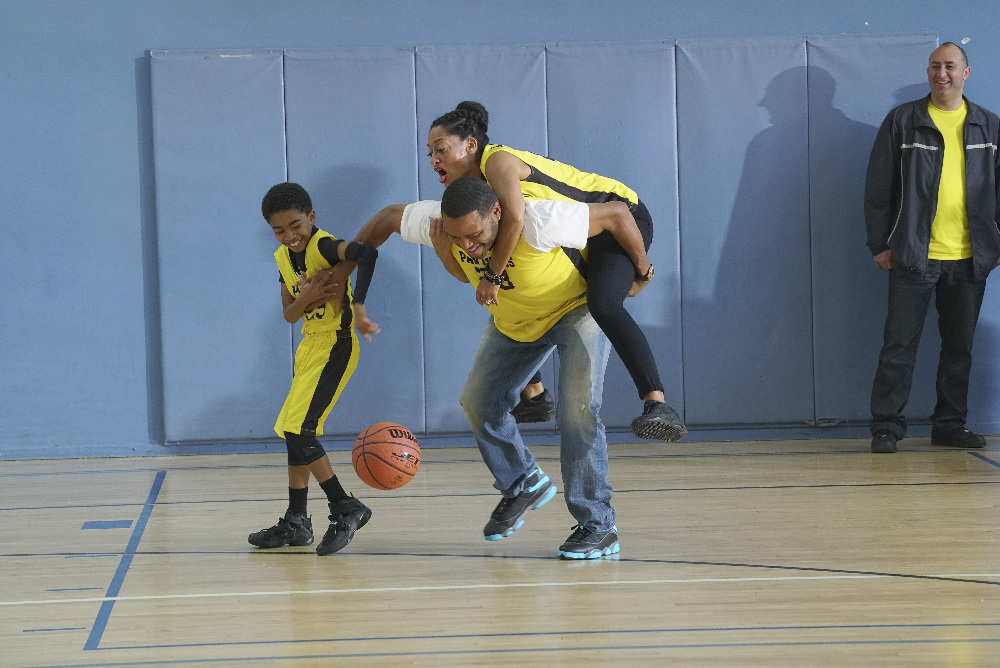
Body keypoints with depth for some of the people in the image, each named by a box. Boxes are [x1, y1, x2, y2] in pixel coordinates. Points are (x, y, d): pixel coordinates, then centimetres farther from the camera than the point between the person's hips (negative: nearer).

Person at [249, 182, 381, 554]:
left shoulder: (323, 246, -19)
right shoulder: (284, 258, 7)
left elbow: (366, 253, -40)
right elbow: (289, 315, 8)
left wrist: (358, 307, -48)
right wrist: (306, 297, -15)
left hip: (335, 345, -9)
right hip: (309, 345, 9)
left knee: (297, 432, -16)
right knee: (295, 432, 13)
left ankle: (346, 509, -9)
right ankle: (296, 523, 22)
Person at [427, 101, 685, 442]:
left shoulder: (497, 159, -20)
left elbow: (515, 218, -37)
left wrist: (492, 275, -31)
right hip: (579, 241, 11)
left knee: (603, 304, -35)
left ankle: (658, 405, -44)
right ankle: (532, 393, 32)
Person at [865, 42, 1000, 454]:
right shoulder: (903, 121, 2)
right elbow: (878, 187, 2)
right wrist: (880, 244, -3)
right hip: (914, 257, -3)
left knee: (959, 347, 8)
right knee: (899, 346, -3)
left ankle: (950, 425, 16)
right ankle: (886, 427, 1)